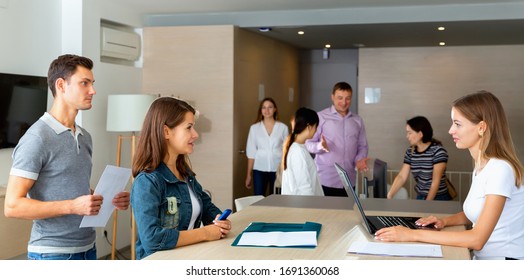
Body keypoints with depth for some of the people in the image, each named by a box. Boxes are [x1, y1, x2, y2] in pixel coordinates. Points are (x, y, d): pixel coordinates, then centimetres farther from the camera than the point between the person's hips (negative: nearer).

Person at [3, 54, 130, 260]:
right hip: (53, 253, -7)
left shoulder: (85, 137, 10)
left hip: (87, 248, 7)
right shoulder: (36, 139, -14)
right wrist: (72, 206, -24)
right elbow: (12, 206, -17)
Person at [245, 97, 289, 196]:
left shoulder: (283, 127, 0)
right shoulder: (254, 128, 3)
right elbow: (251, 152, 5)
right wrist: (248, 174, 4)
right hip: (259, 170, 0)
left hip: (277, 170, 0)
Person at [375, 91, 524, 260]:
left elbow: (477, 240, -23)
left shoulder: (499, 169, -19)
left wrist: (413, 235, -23)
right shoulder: (481, 166, 7)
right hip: (482, 258, 7)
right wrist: (444, 221, 1)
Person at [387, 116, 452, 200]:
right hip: (420, 197, 5)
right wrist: (389, 196, -12)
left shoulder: (438, 151, -17)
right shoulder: (410, 152, 0)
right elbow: (401, 177, -2)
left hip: (438, 199, -5)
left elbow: (436, 182, -18)